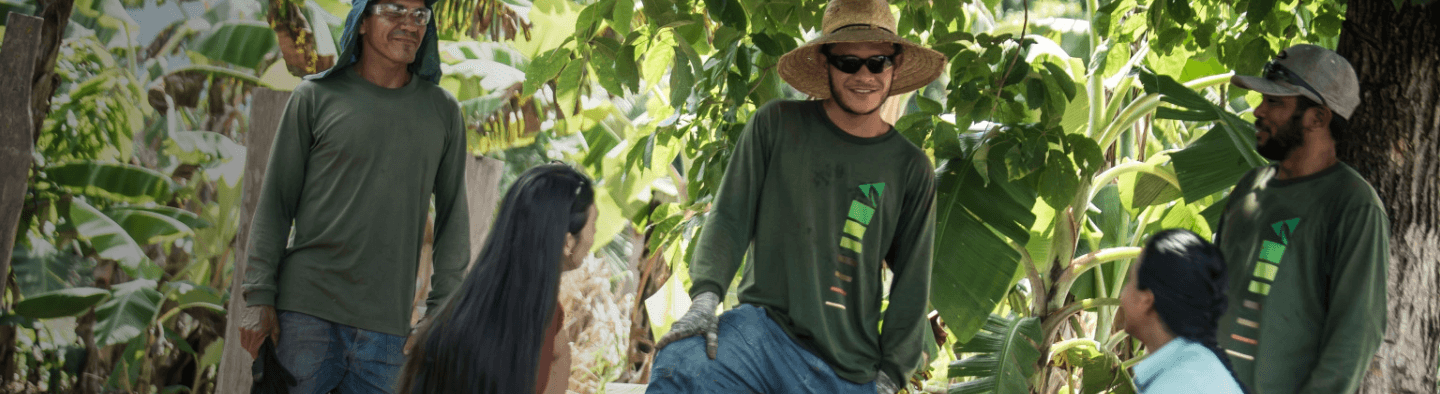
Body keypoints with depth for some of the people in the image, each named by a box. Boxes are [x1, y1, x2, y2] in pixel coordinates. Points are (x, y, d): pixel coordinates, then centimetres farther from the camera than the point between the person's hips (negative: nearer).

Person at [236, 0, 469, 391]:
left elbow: (453, 217, 11)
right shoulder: (315, 97, 4)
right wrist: (260, 299, -3)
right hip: (306, 309, -2)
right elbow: (274, 202, 4)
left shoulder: (443, 111, 11)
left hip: (386, 324, 2)